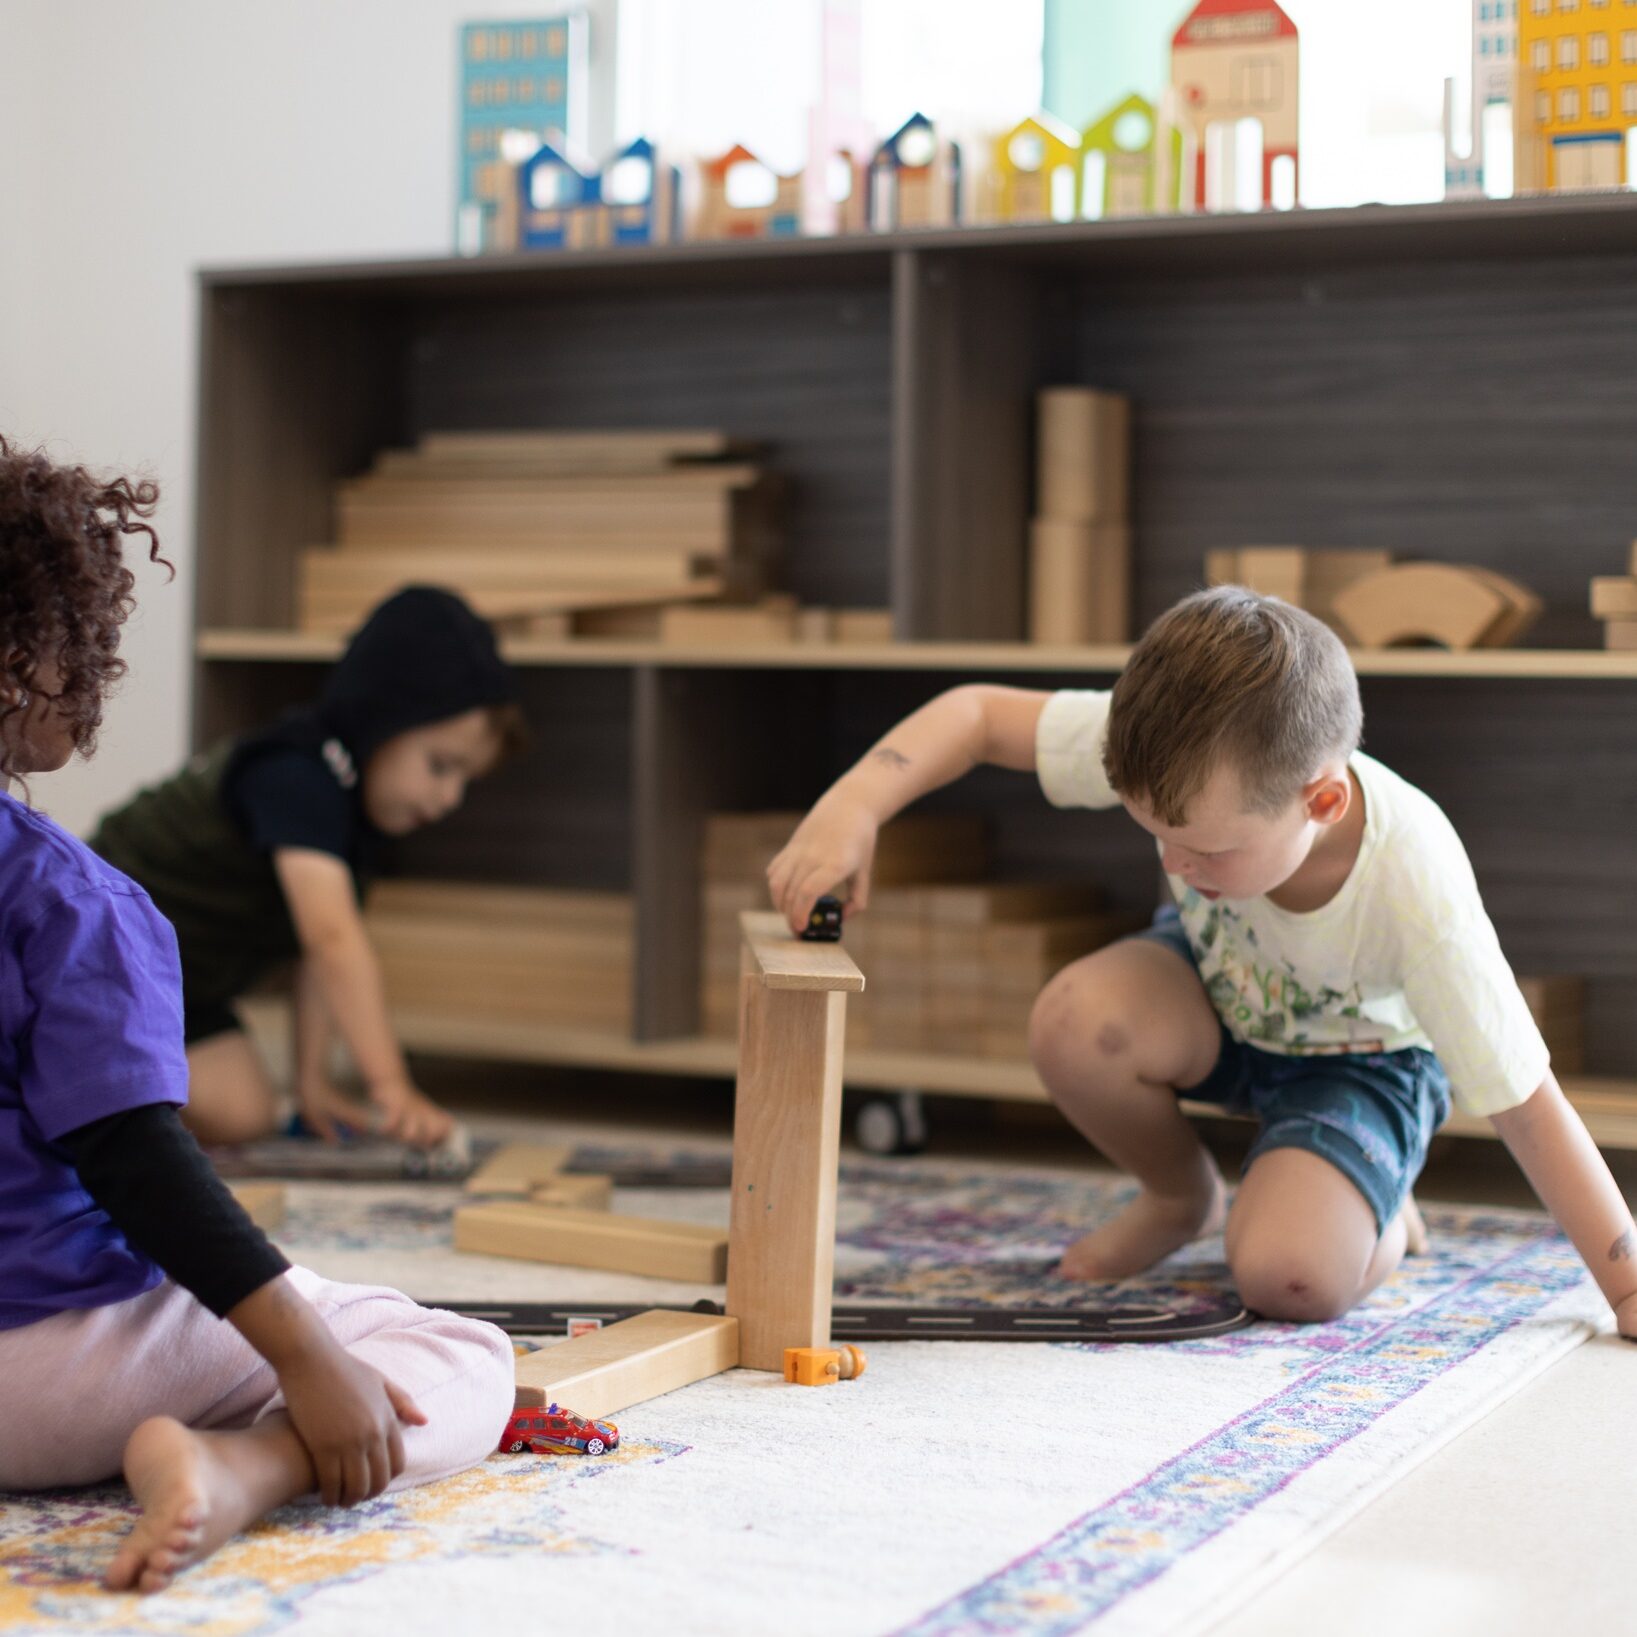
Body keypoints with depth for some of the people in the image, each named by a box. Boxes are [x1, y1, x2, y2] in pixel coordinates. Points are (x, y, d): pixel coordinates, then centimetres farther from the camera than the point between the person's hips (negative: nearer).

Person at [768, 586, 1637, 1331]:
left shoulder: (1414, 887, -39)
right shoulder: (1189, 766, -33)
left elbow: (1526, 1104, -31)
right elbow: (979, 712, -22)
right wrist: (850, 808, -39)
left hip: (1360, 1054, -4)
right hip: (1214, 987, 4)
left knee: (1289, 1276, -30)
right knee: (1074, 1022, -31)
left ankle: (1376, 1208, 8)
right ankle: (1181, 1197, 1)